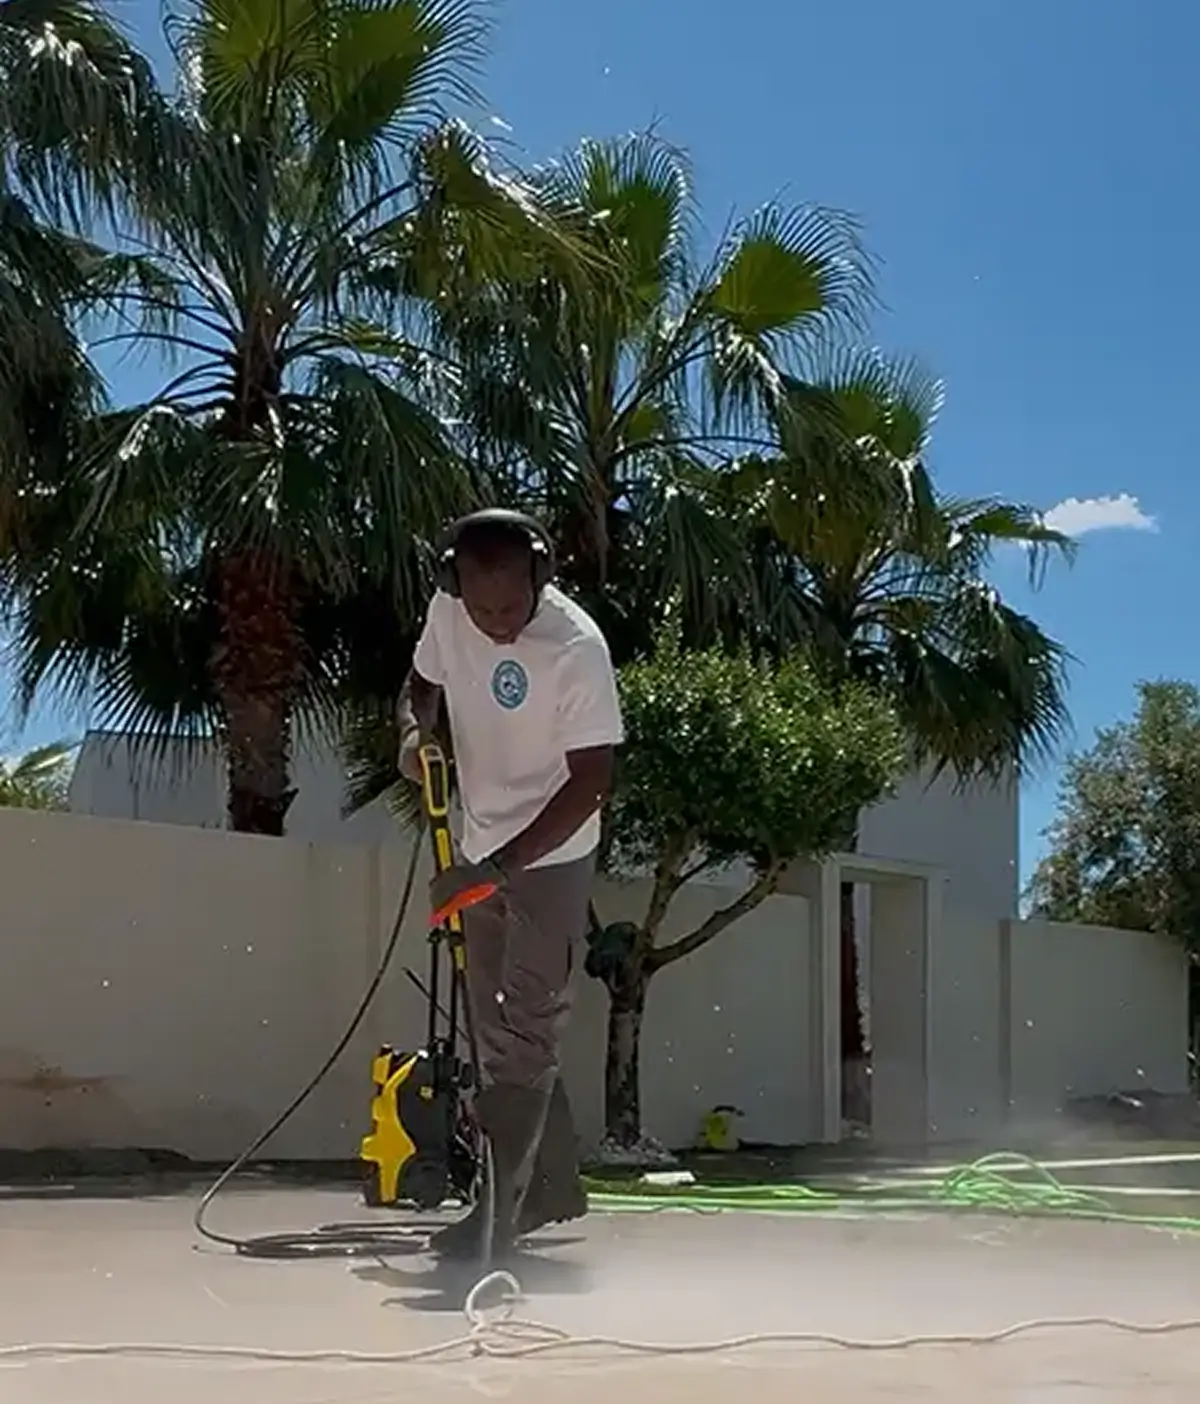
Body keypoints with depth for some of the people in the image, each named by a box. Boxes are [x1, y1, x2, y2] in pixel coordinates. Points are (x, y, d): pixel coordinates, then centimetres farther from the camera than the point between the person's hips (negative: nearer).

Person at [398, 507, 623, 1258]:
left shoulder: (578, 647, -26)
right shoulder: (447, 612, -8)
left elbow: (590, 781, -25)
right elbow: (425, 683, 13)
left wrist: (495, 868, -30)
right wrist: (416, 731, -11)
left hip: (551, 858, -7)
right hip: (481, 855, 7)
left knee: (523, 1037, -8)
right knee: (502, 1032, 14)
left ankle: (497, 1213, -3)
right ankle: (554, 1190, 28)